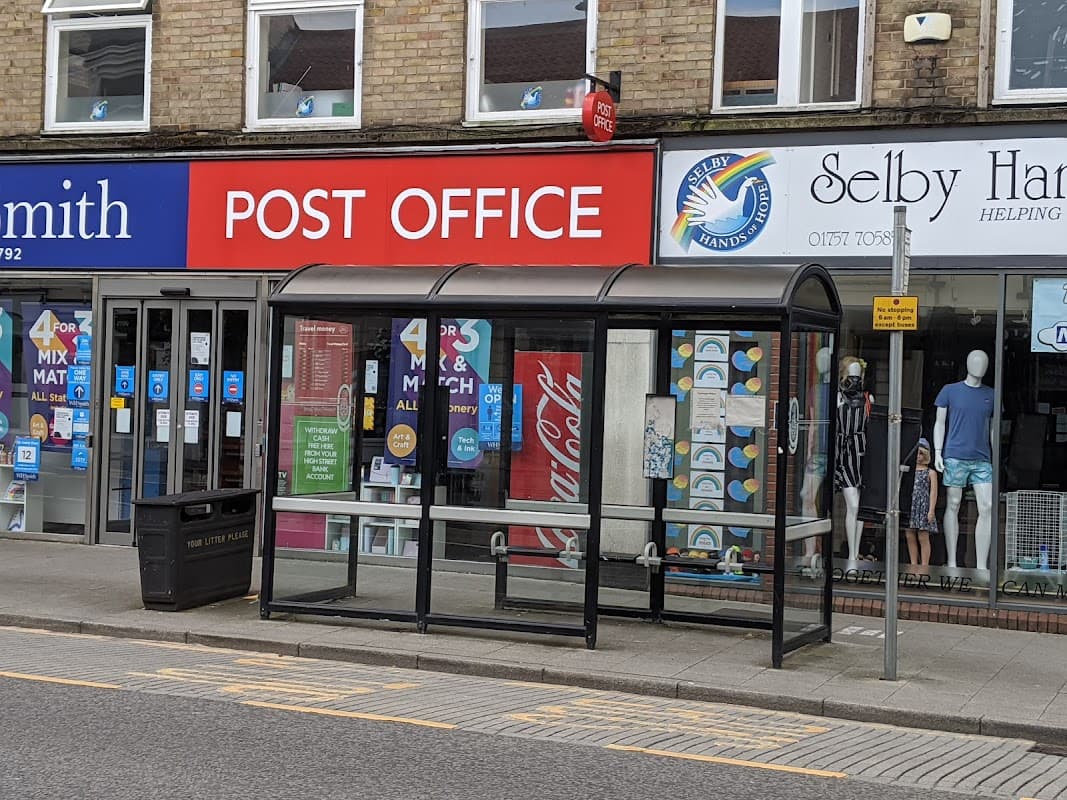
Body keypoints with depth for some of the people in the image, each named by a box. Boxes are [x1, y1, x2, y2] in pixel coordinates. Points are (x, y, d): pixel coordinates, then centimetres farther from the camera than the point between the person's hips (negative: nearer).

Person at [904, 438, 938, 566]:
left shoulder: (930, 473, 4)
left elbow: (933, 492, -3)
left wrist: (931, 511, -12)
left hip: (923, 507, -4)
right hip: (909, 507, 4)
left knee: (923, 537, -3)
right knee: (909, 537, 3)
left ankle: (924, 566, -1)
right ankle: (913, 565, 10)